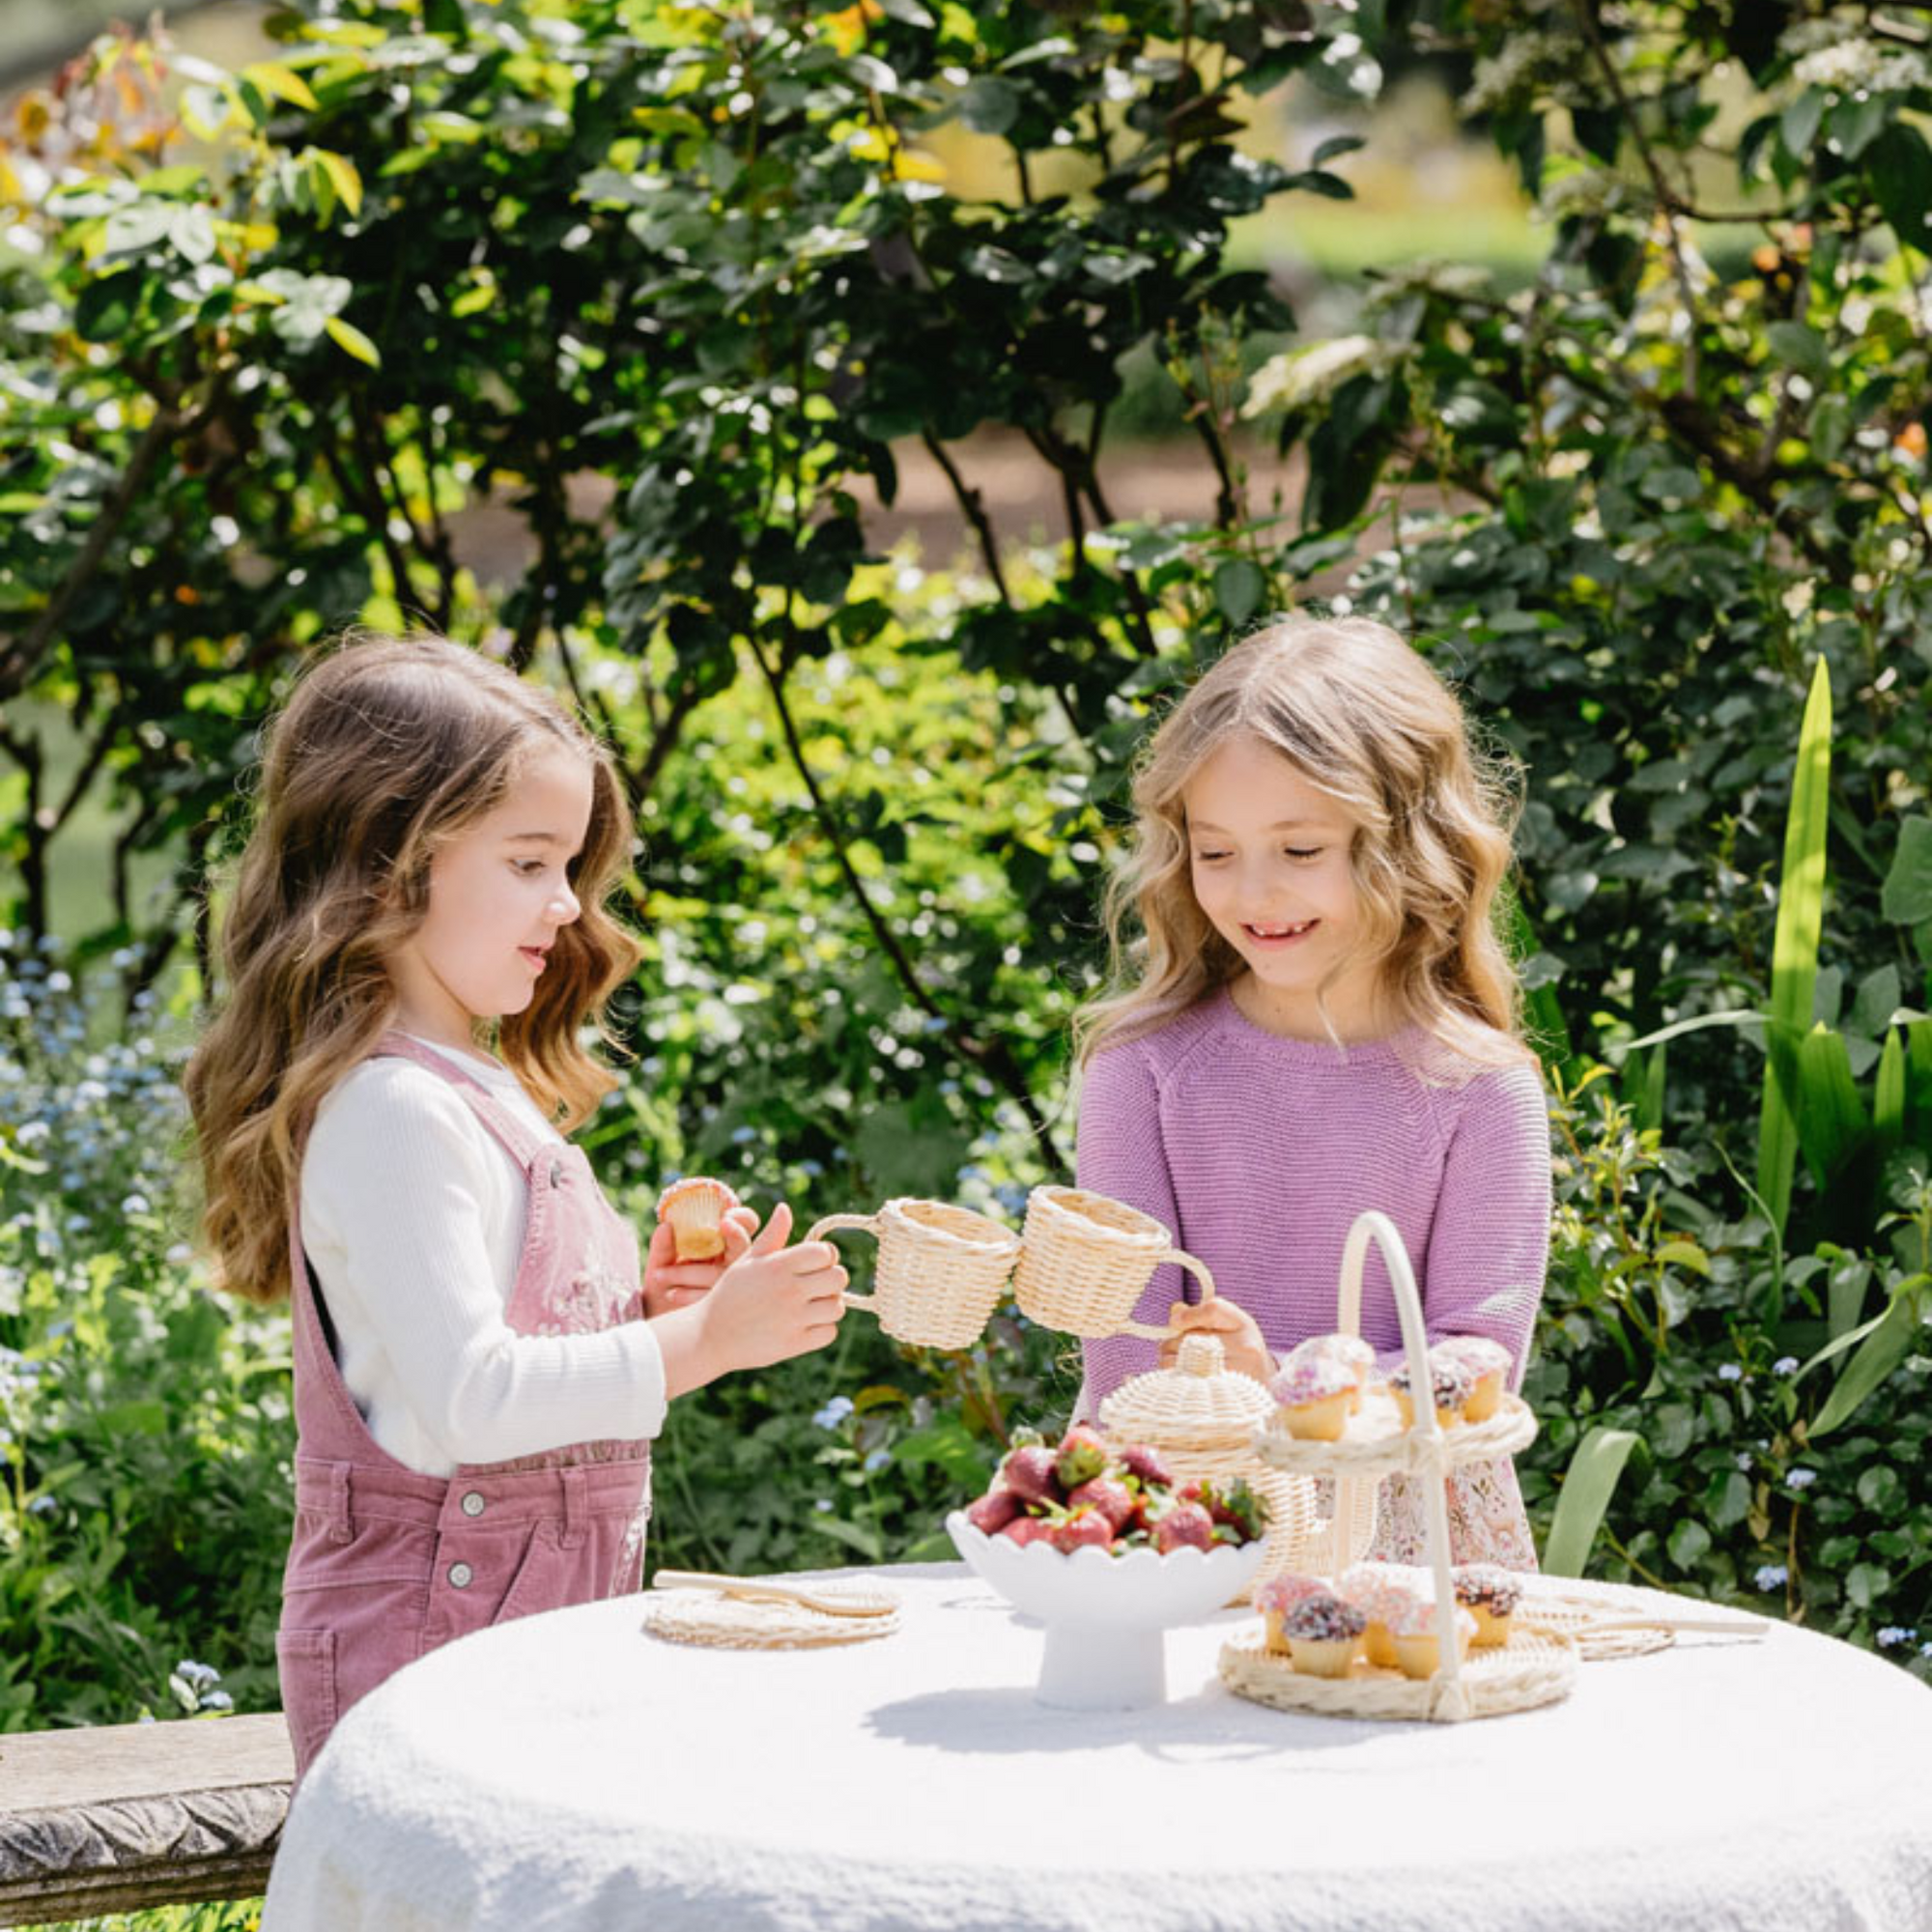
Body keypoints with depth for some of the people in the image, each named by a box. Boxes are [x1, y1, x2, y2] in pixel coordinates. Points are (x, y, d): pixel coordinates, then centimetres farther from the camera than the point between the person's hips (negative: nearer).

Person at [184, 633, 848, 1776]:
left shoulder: (478, 1092, 16)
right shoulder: (392, 1111, -15)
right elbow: (466, 1400, -21)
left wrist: (641, 1304, 6)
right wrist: (699, 1341, -20)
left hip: (542, 1609, 9)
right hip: (432, 1626, -9)